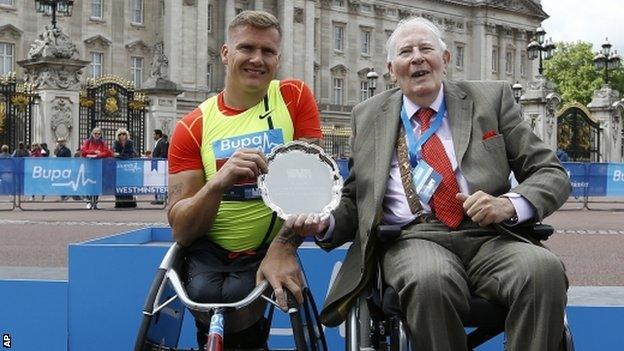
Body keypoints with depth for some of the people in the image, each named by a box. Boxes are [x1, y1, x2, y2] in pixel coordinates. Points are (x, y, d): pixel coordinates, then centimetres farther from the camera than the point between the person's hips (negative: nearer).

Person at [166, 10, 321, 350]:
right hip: (209, 251, 1)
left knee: (235, 295, -28)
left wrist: (283, 247, -26)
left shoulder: (294, 98, -3)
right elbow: (181, 230, -9)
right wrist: (220, 181, -28)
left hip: (269, 250, 0)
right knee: (204, 293, -29)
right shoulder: (193, 127, -3)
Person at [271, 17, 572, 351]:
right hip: (411, 238, 0)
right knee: (430, 279, -37)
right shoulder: (367, 116, 19)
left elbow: (553, 174, 12)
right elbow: (353, 198, 23)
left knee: (543, 268, -33)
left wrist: (510, 204, -10)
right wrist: (324, 223, 0)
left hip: (488, 236, 1)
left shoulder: (491, 98, 15)